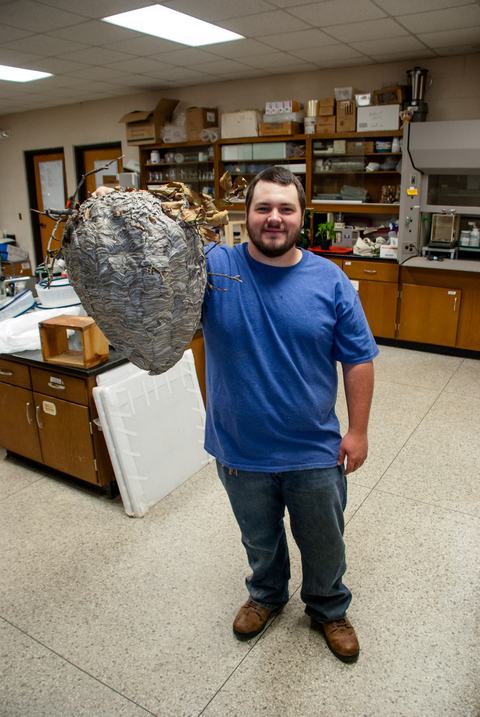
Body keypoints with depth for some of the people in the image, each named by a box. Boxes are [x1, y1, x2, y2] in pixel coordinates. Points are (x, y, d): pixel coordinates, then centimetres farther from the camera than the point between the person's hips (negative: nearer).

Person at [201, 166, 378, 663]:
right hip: (240, 452, 0)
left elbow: (358, 359, -3)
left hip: (316, 453, 0)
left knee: (324, 545, 22)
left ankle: (328, 609, 52)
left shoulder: (329, 280, -8)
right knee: (260, 540, 26)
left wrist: (357, 430, -4)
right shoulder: (213, 267, -11)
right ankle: (266, 595, 56)